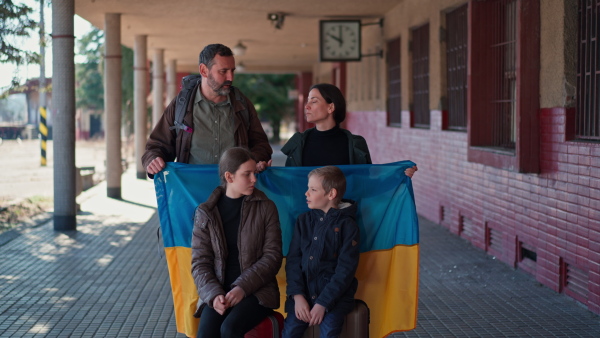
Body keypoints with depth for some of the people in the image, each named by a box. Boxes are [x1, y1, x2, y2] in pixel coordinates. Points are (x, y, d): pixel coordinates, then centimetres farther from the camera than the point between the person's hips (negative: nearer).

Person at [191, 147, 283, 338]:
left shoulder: (265, 208, 2)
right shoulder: (205, 213, 5)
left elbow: (273, 255, -3)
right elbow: (200, 262, 3)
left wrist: (243, 288, -15)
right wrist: (213, 294, -15)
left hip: (256, 291, -1)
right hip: (218, 291, 2)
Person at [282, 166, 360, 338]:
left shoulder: (347, 225, -4)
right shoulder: (304, 220, 10)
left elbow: (346, 269, -9)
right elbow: (293, 260, 5)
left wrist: (322, 303, -16)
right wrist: (297, 295, -10)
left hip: (335, 293, -3)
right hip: (304, 291, 3)